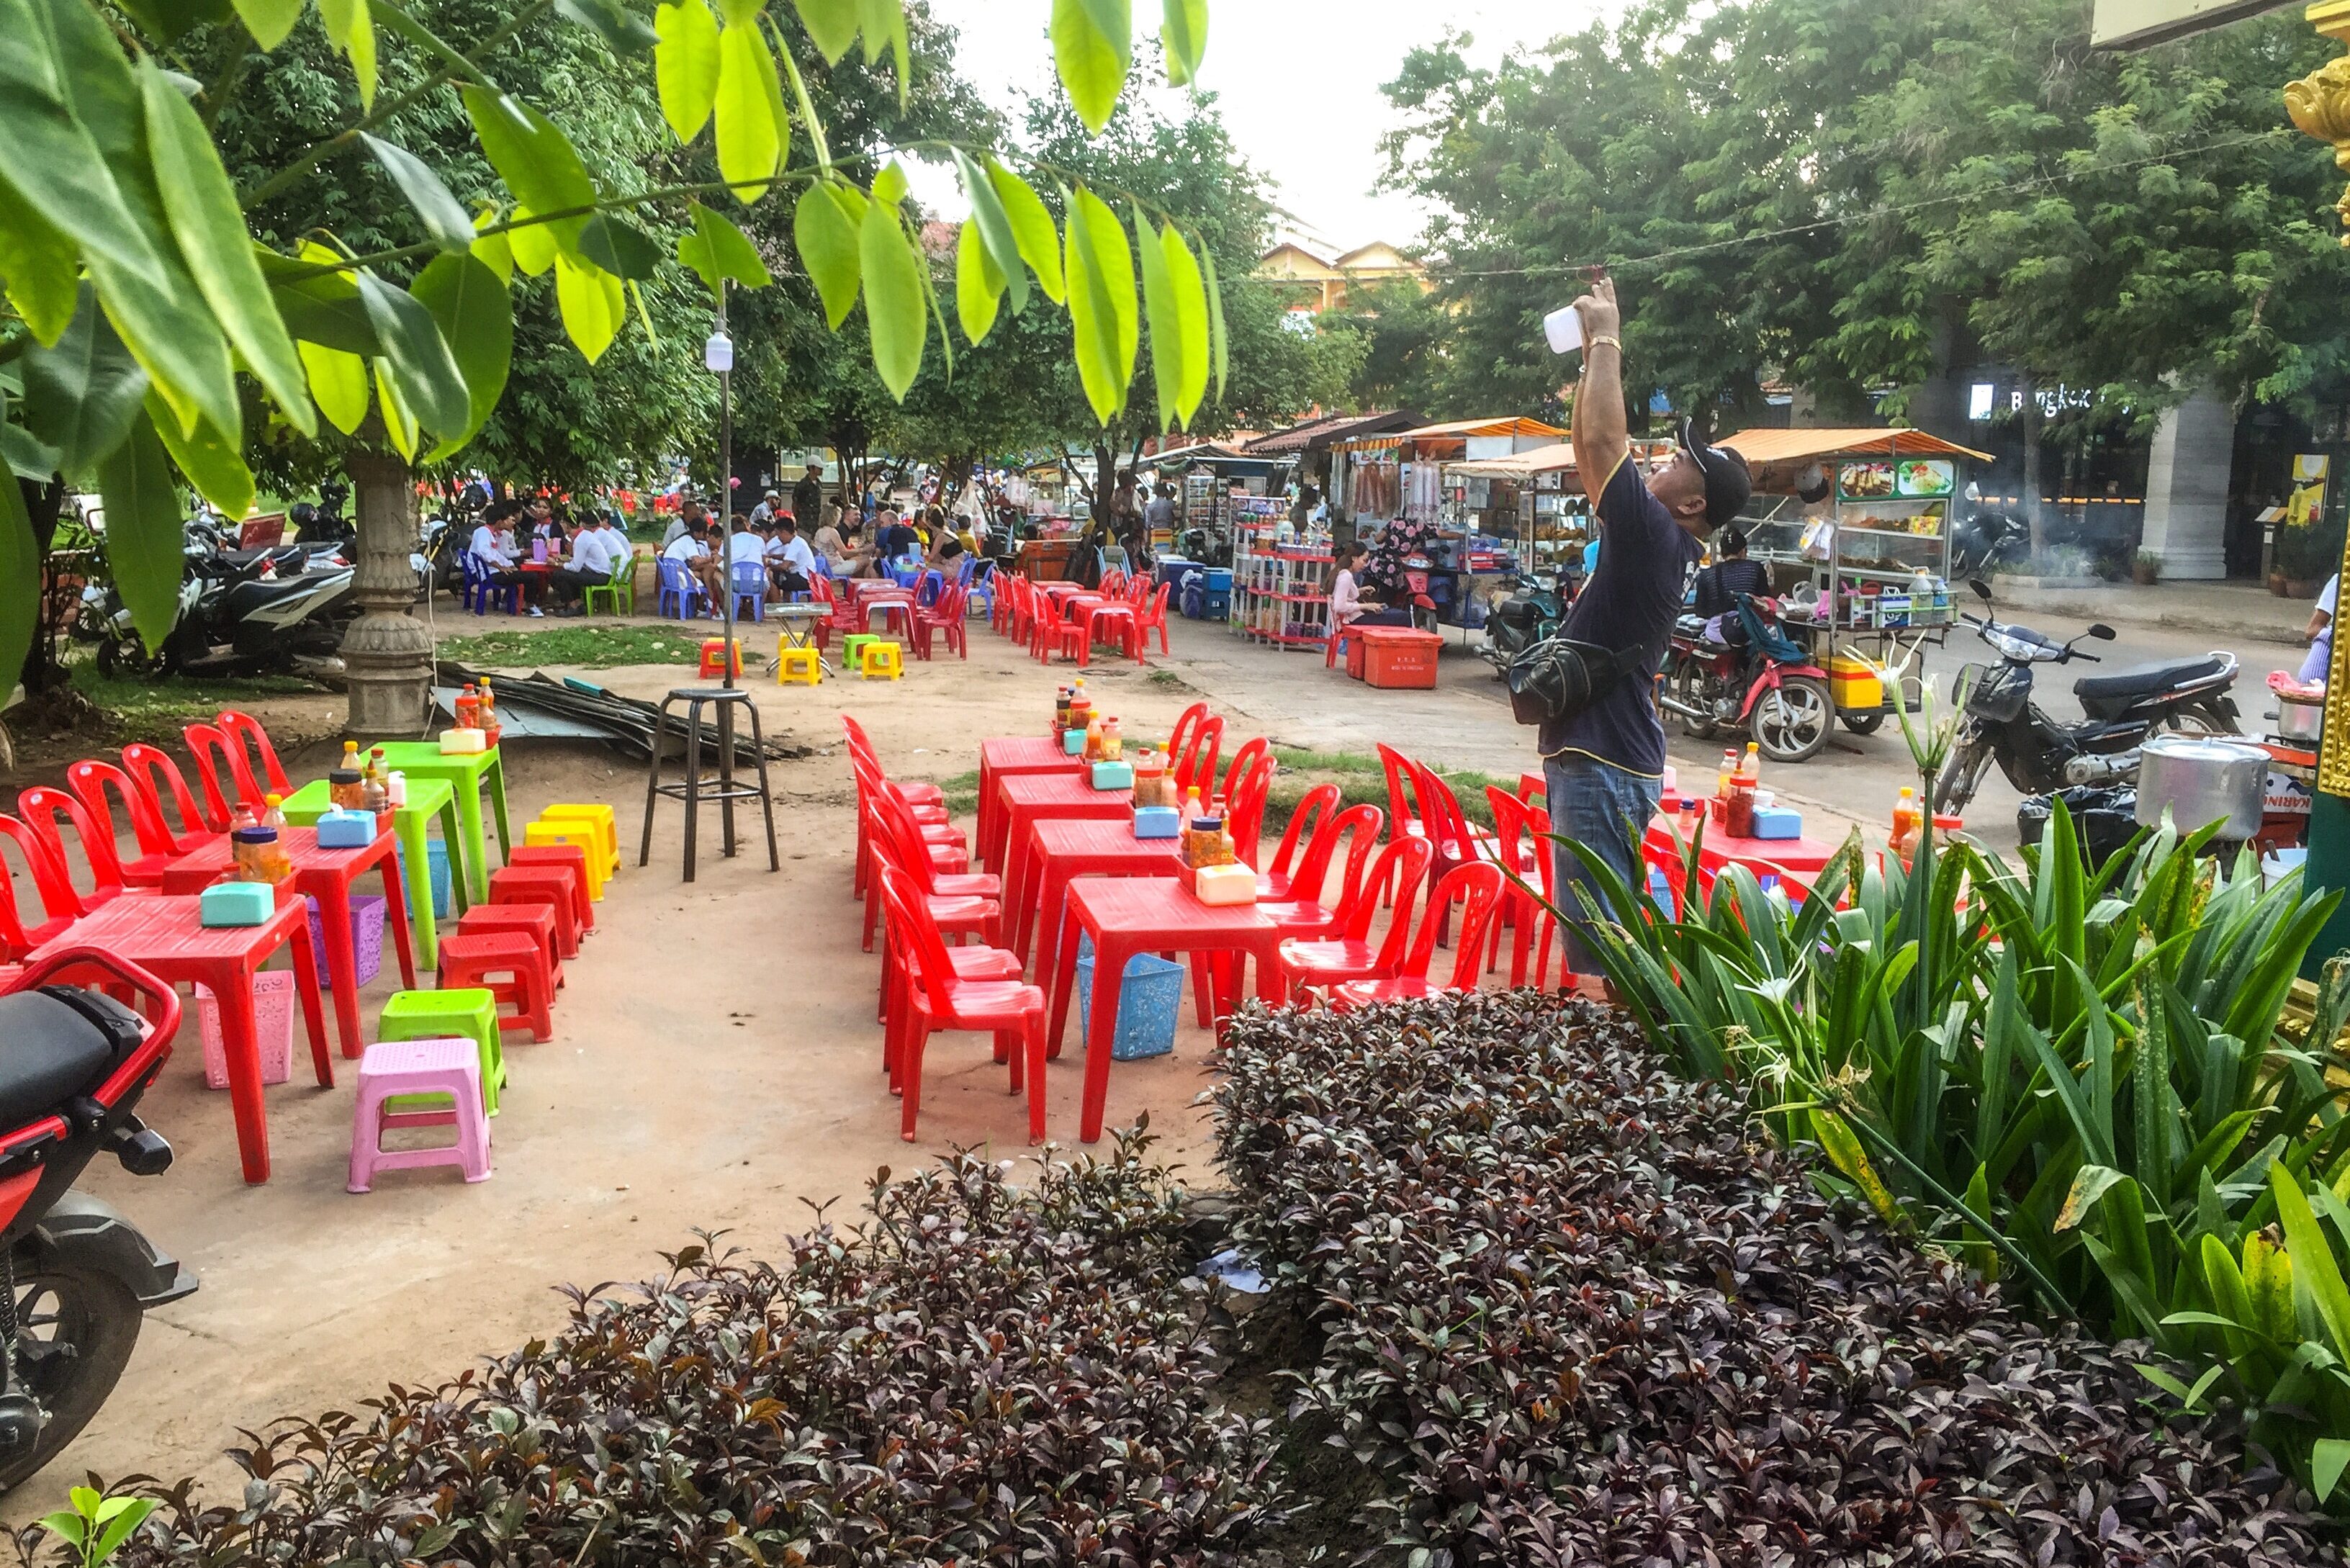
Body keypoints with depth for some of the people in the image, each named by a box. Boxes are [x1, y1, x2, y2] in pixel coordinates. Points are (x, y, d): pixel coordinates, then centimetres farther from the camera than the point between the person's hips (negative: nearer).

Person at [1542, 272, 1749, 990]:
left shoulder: (1656, 535, -14)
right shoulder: (1653, 544, 11)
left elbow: (1603, 439, -18)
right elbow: (1600, 446, 18)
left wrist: (1606, 341, -7)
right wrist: (1595, 352, 15)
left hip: (1605, 767, -10)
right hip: (1591, 758, 10)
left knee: (1601, 932, -7)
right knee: (1598, 924, 18)